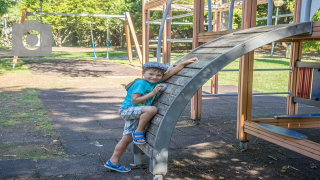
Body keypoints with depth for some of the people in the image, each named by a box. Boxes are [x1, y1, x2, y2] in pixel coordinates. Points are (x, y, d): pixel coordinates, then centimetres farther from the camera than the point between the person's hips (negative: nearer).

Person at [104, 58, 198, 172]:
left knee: (128, 138, 9)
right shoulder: (141, 83, -18)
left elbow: (171, 72, 9)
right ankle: (139, 131, -13)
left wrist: (185, 63, 8)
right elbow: (134, 100, -23)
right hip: (126, 110, -8)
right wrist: (152, 93, -22)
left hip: (135, 113, 8)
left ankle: (113, 162, 18)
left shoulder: (157, 82, 5)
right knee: (152, 109, -30)